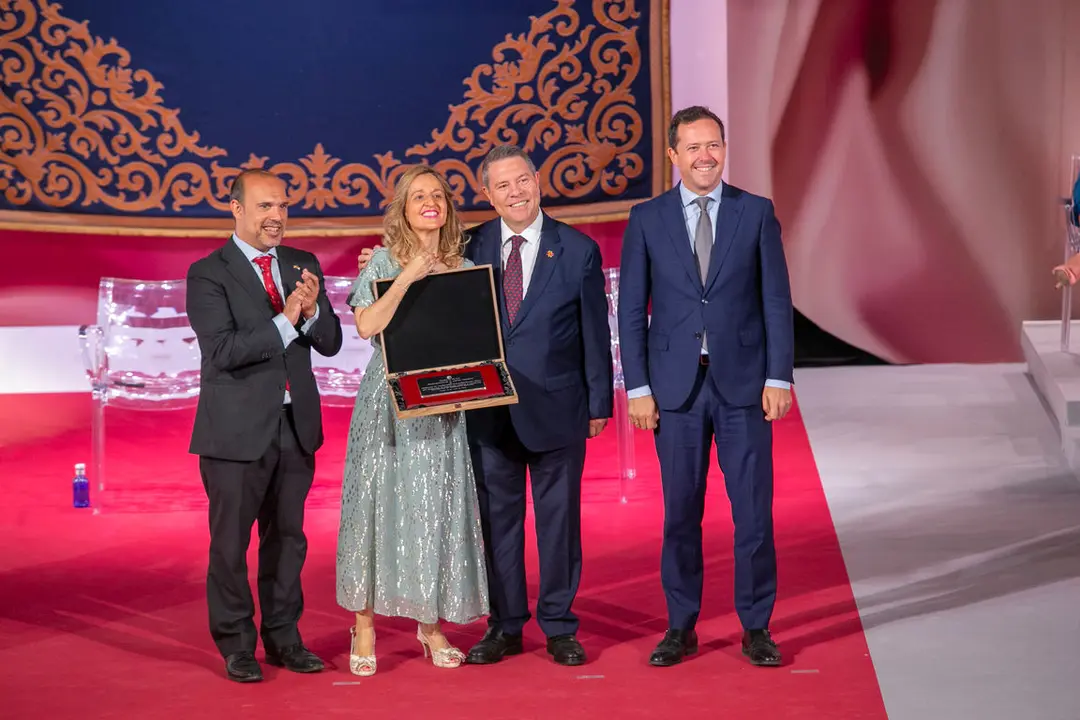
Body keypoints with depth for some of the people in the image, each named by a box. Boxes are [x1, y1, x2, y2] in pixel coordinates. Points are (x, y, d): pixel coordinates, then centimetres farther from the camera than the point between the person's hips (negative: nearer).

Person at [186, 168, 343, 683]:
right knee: (230, 542, 4)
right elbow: (221, 351, -18)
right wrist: (284, 322, -24)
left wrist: (313, 311, -15)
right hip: (237, 429, -5)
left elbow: (330, 343, 5)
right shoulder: (208, 274, -7)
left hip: (296, 425, 5)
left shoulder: (302, 266, 8)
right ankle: (237, 646, 17)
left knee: (287, 537, 13)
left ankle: (283, 638, 24)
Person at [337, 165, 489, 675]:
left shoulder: (463, 267, 9)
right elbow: (366, 326, -16)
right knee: (379, 502, -1)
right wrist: (409, 276, -18)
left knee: (438, 508, 4)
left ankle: (430, 623, 16)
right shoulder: (385, 262, -1)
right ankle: (364, 626, 8)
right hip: (388, 402, -3)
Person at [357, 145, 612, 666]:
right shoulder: (472, 248, 3)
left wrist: (599, 404, 0)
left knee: (558, 518, 7)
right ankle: (505, 626, 21)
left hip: (556, 407, -2)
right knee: (496, 519, 9)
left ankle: (559, 627, 19)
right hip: (490, 409, 2)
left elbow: (595, 333, 1)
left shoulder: (578, 250, -2)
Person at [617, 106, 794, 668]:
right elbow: (631, 310, 3)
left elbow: (776, 301, 2)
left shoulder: (757, 213, 3)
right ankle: (681, 627, 19)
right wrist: (637, 387, -3)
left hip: (743, 384, 0)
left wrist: (778, 377, -5)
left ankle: (756, 627, 15)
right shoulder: (646, 219, 3)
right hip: (676, 385, 0)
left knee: (754, 511, 2)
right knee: (680, 513, 7)